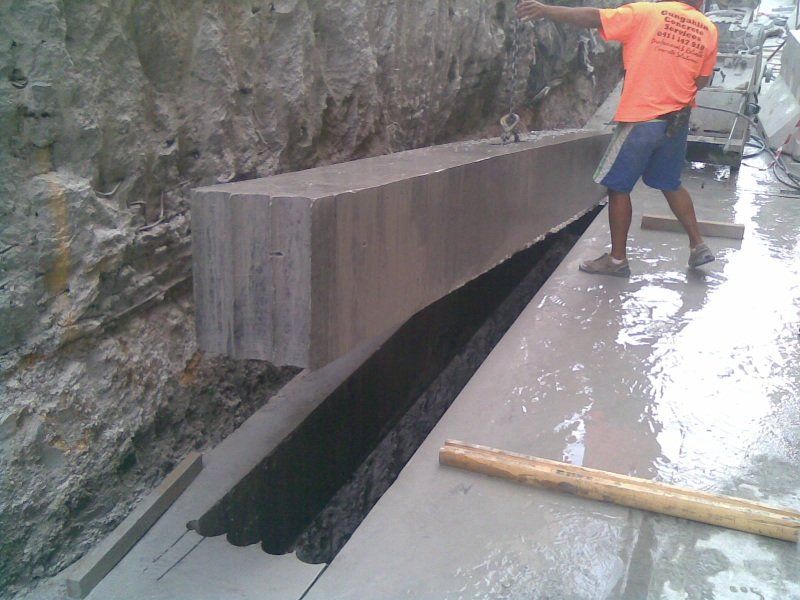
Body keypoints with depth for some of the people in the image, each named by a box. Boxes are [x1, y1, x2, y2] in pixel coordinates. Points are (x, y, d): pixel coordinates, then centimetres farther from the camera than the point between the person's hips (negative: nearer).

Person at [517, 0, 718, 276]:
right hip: (678, 121, 5)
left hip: (640, 119, -5)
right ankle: (698, 245, 25)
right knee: (671, 185, 22)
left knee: (618, 188, 6)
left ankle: (617, 258, 11)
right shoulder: (708, 29, 4)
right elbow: (702, 80, 9)